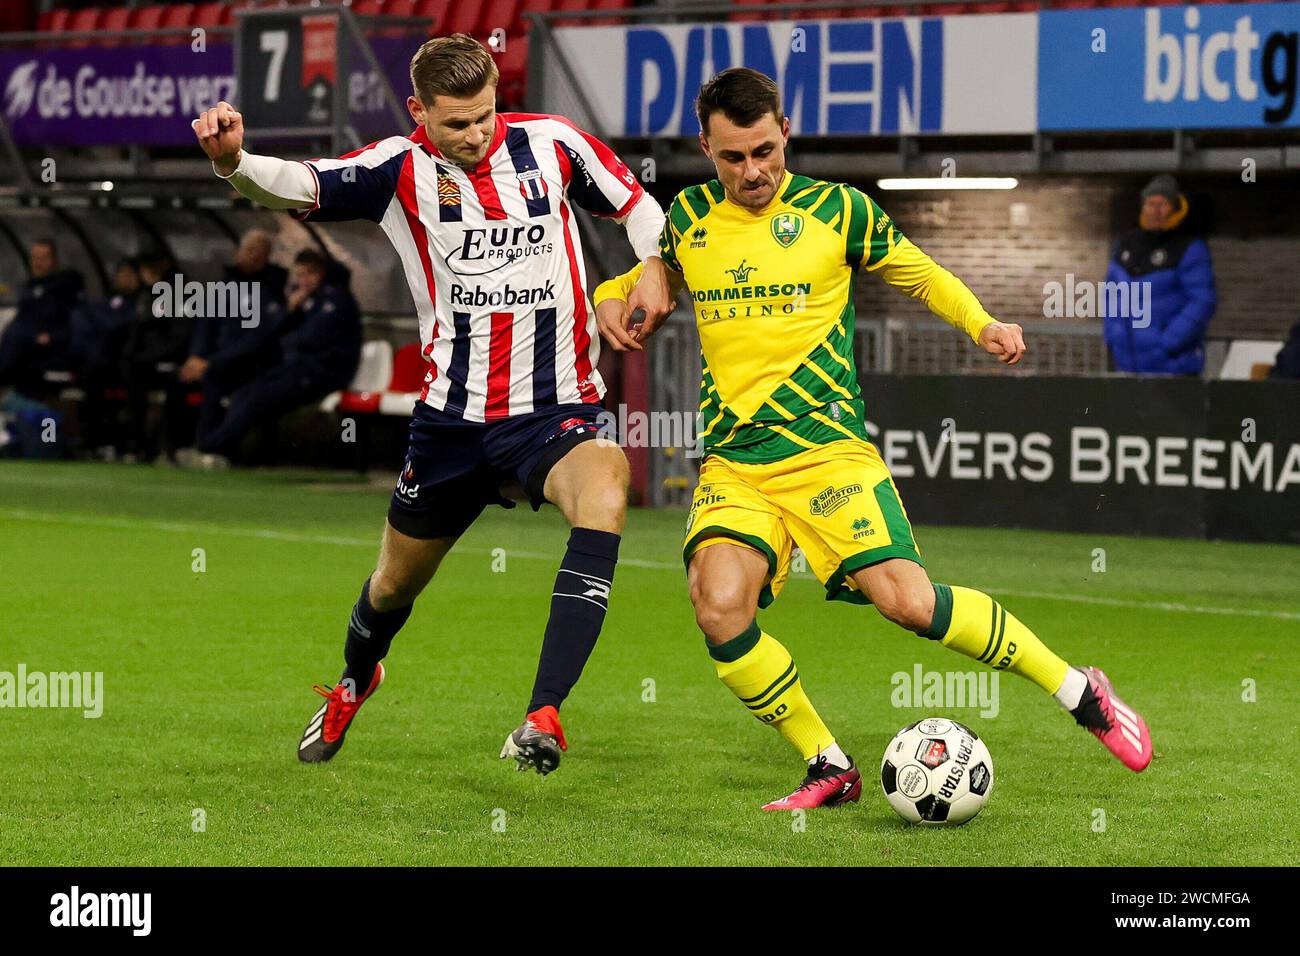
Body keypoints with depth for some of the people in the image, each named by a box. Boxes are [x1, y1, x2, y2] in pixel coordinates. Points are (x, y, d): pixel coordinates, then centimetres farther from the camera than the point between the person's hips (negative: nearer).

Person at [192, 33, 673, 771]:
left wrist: (654, 269, -8)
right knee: (396, 582, 17)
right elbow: (299, 185, -24)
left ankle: (545, 714, -36)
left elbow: (635, 203, 11)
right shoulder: (401, 169, -8)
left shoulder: (550, 142, -5)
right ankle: (355, 681, 55)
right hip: (454, 418, 1)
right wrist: (233, 161, -44)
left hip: (556, 410, -1)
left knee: (604, 495, -35)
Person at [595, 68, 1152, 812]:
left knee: (907, 599, -20)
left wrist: (982, 323, -1)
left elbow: (918, 272, 16)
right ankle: (829, 769, -5)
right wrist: (614, 297, 9)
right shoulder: (688, 219, 9)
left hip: (828, 447, -3)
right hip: (732, 464, 3)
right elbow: (652, 271, 31)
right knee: (720, 605, -24)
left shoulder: (837, 209, 2)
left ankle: (1080, 691, 1)